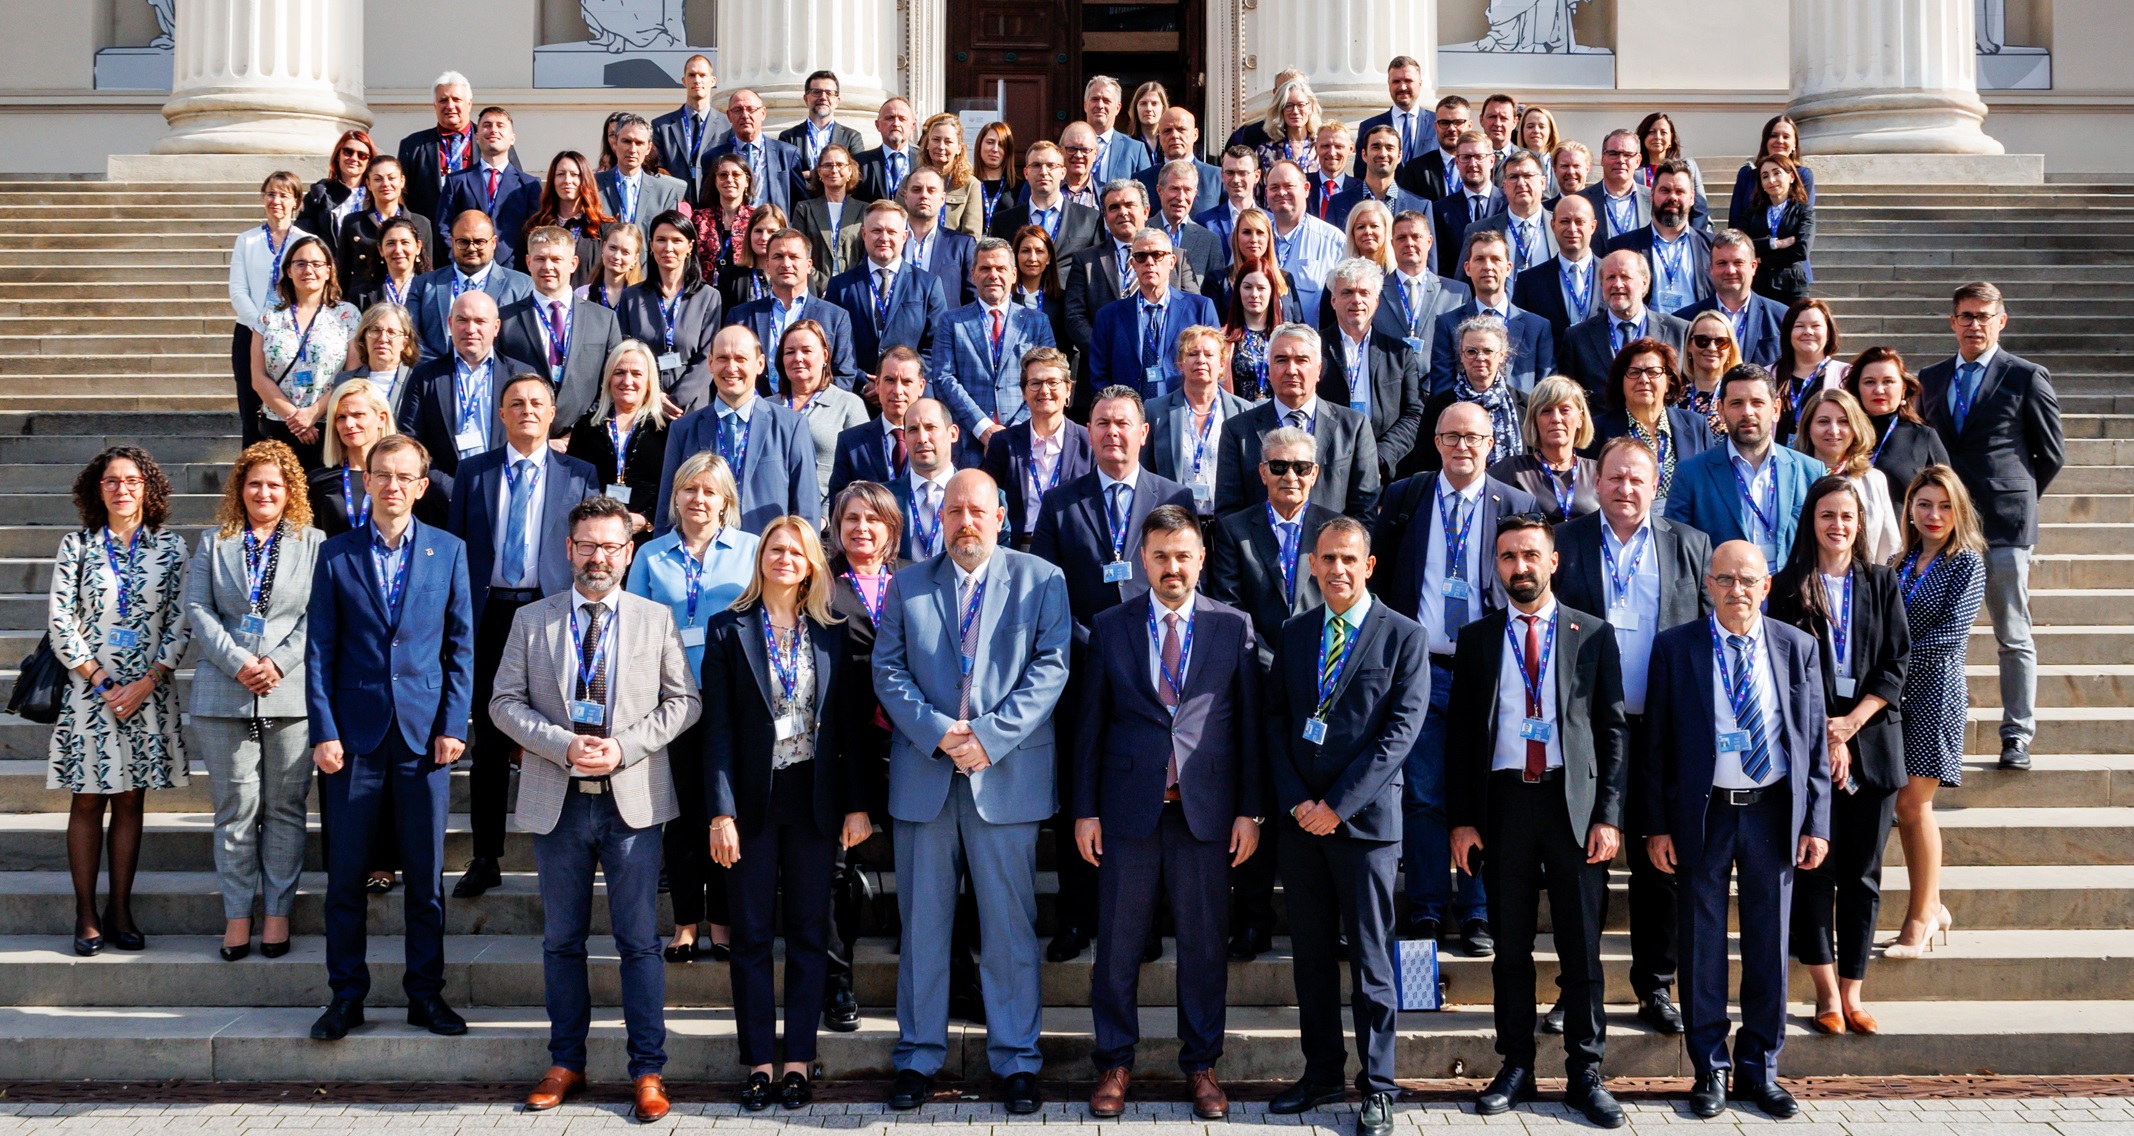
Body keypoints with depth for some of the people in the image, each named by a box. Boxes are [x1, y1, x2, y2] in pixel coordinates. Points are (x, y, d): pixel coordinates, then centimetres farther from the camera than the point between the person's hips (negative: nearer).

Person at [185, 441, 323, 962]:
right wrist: (237, 662, -9)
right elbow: (197, 610, 4)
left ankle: (278, 911, 11)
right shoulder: (214, 544, 13)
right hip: (224, 696, 1)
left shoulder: (313, 544, 8)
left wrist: (278, 663, -12)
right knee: (236, 807, 2)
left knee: (285, 807, 3)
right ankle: (237, 914, 10)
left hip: (292, 694, -1)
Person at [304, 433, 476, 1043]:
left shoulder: (449, 550, 6)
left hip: (424, 732, 0)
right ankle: (346, 995, 14)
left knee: (426, 874, 5)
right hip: (355, 733, 0)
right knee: (345, 875, 3)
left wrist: (453, 725, -2)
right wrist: (323, 732, -4)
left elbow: (461, 645, 6)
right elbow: (319, 649, 4)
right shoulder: (336, 554, 5)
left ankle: (426, 993, 15)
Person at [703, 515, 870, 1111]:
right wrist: (721, 812, -10)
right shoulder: (730, 629, 1)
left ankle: (798, 1060, 13)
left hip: (813, 798, 1)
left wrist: (856, 804, -1)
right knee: (751, 933, 5)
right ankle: (758, 1062, 13)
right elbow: (719, 726, -3)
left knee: (808, 930, 6)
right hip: (753, 798, -1)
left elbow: (847, 722, 5)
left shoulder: (831, 632, 5)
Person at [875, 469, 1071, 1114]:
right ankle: (919, 1056, 17)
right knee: (923, 922, 7)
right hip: (923, 773, 2)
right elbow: (888, 671, 5)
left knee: (1010, 923, 2)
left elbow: (1050, 668, -3)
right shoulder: (907, 585, 11)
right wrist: (936, 731, -10)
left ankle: (1016, 1060, 12)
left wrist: (991, 735, -13)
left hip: (1007, 776, -2)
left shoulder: (1041, 581, 4)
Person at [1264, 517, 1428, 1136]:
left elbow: (1402, 729, -9)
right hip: (1301, 819, 4)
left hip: (1365, 818, -4)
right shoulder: (1294, 634, 11)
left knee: (1371, 961, 1)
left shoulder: (1403, 636, -2)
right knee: (1310, 952, 10)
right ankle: (1321, 1072, 21)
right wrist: (1296, 802, -5)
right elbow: (1276, 721, 8)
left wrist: (1337, 804, -13)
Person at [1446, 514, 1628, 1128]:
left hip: (1574, 802, -1)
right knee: (1511, 946, 8)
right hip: (1503, 801, 1)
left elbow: (1614, 730, 4)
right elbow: (1460, 732, 8)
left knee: (1582, 949, 2)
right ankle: (1516, 1068, 18)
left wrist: (1609, 816, -4)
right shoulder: (1477, 638, 8)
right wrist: (1461, 819, 0)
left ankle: (1585, 1075, 11)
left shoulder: (1594, 634, 6)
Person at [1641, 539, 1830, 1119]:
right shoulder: (1675, 647, -1)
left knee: (1769, 943, 9)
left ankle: (1759, 1069, 22)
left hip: (1774, 811, 2)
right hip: (1703, 811, -1)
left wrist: (1816, 824, 0)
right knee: (1702, 944, 5)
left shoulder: (1798, 647, 4)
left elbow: (1815, 741, 6)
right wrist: (1656, 825, -5)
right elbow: (1655, 743, 0)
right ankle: (1711, 1070, 18)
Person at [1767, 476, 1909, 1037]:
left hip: (1873, 740, 2)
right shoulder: (1790, 586, 2)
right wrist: (1828, 738, -10)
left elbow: (1896, 665, 3)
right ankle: (1826, 993, 5)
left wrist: (1852, 723, -9)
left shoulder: (1882, 583, 9)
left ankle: (1851, 993, 10)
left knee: (1862, 873, 4)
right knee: (1815, 867, -3)